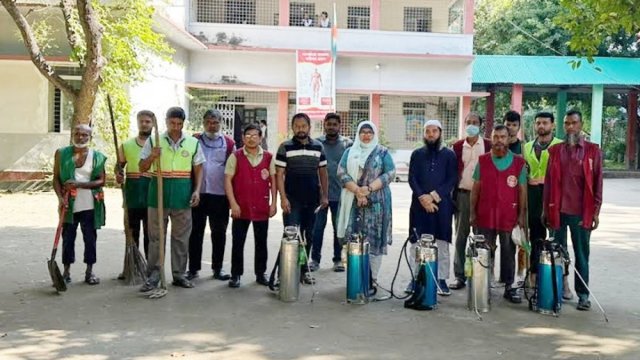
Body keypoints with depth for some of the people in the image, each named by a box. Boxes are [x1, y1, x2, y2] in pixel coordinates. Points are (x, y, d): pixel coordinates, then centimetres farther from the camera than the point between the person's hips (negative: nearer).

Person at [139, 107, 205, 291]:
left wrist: (197, 190, -3)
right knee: (156, 236, 3)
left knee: (181, 237, 8)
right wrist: (152, 156, -16)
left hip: (182, 196, 1)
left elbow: (198, 169, 9)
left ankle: (179, 274, 19)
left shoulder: (193, 143, 5)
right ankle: (153, 275, 10)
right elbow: (142, 168, 3)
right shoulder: (153, 141, 2)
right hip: (159, 193, -1)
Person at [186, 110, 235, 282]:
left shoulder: (229, 143, 4)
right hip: (197, 193, 0)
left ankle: (218, 268, 18)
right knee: (196, 232, 6)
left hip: (220, 195, 0)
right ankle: (193, 268, 14)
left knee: (219, 233, 7)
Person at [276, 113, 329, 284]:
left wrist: (325, 196, 6)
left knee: (307, 237, 11)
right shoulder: (285, 147, -2)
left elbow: (323, 173, 12)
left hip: (312, 200, 4)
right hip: (292, 200, -3)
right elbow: (279, 174, -5)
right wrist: (283, 198, -13)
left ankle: (303, 269, 23)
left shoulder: (318, 147, 7)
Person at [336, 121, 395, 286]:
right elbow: (341, 173, 1)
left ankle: (373, 277, 3)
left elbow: (390, 173, -3)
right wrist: (357, 190, -14)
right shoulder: (350, 152, 12)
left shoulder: (383, 152, 7)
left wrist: (369, 189, -15)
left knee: (374, 239, -4)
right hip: (353, 201, 2)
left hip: (376, 202, -2)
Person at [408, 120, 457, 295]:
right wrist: (423, 198, -11)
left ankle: (442, 279, 7)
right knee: (417, 243, 2)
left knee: (442, 244, 1)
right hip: (420, 204, 1)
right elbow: (412, 179, 3)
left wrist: (433, 195, -12)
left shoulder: (449, 154, 7)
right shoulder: (417, 154, 10)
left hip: (442, 204, -1)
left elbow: (452, 180, -1)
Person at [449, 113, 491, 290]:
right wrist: (452, 195, 3)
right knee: (460, 237, 4)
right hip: (462, 195, 2)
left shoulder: (488, 145, 3)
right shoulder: (457, 146, 8)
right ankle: (459, 276, 10)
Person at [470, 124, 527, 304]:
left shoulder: (519, 163, 2)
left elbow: (522, 190, 3)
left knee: (508, 253, 6)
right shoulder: (482, 161, 5)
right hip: (485, 216, 1)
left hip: (509, 217, -1)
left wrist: (522, 215, -2)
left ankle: (509, 287, 16)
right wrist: (473, 212, 4)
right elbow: (476, 188, 8)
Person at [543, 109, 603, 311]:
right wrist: (546, 209, 4)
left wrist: (596, 211, -4)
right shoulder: (555, 151, 7)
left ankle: (583, 294, 15)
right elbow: (548, 181, 8)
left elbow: (597, 183, 0)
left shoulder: (593, 151, 2)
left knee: (581, 254, 7)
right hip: (558, 211, 2)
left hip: (581, 212, -1)